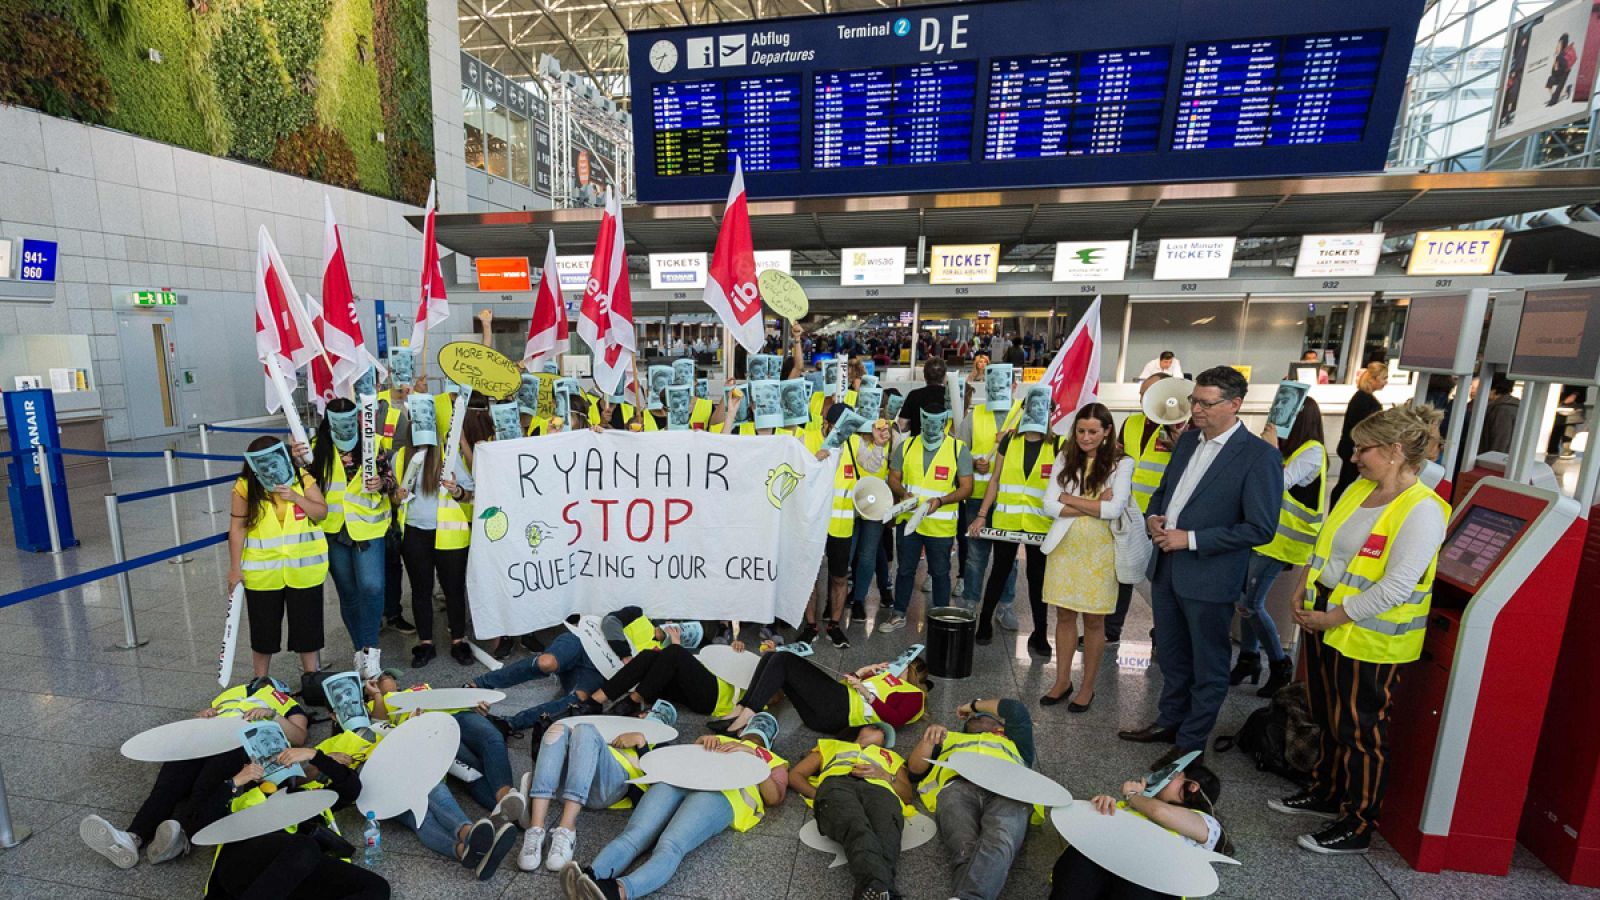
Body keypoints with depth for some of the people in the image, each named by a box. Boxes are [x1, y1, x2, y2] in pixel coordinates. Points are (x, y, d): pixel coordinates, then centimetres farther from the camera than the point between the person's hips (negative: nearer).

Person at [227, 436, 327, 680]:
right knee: (264, 626, 12)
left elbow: (322, 512, -6)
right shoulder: (245, 486, -8)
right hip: (262, 573, -1)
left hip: (304, 569, 1)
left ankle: (311, 676, 28)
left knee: (307, 623, 12)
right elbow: (237, 528, -6)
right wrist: (235, 567, -6)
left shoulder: (303, 478, -5)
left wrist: (296, 497, -22)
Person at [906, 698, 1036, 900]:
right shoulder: (949, 738, 41)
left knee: (998, 844, -36)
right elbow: (916, 770, 26)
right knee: (966, 849, -33)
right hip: (957, 788, 1)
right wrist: (928, 740, 4)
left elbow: (1017, 711, 25)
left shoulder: (1011, 740, 43)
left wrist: (975, 703, 40)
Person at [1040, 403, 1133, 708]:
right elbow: (1049, 506, -5)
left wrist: (1069, 498, -10)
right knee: (1064, 615, 10)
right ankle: (1062, 680, 26)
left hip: (1098, 551, -2)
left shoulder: (1121, 463, -6)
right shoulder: (1065, 460, 3)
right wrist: (1094, 506, -15)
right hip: (1064, 547, 3)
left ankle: (1087, 686, 25)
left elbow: (1114, 509, -17)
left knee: (1093, 620, 9)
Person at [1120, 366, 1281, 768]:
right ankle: (1170, 721, 40)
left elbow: (1260, 528, -17)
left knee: (1208, 666, 13)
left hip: (1209, 576, -7)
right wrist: (1153, 516, -3)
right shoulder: (1188, 439, 6)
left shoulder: (1259, 457, -15)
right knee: (1171, 655, 22)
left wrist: (1191, 539, -19)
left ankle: (1191, 742, 28)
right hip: (1165, 566, 7)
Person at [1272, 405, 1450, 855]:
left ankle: (1358, 826, 25)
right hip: (1324, 623, 7)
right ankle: (1325, 793, 39)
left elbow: (1395, 588, -22)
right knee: (1329, 719, 21)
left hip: (1368, 640, -7)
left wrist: (1333, 618, -18)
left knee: (1360, 732, 8)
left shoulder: (1422, 510, -19)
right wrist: (1304, 597, 5)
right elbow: (1324, 547, 13)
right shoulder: (1358, 489, 5)